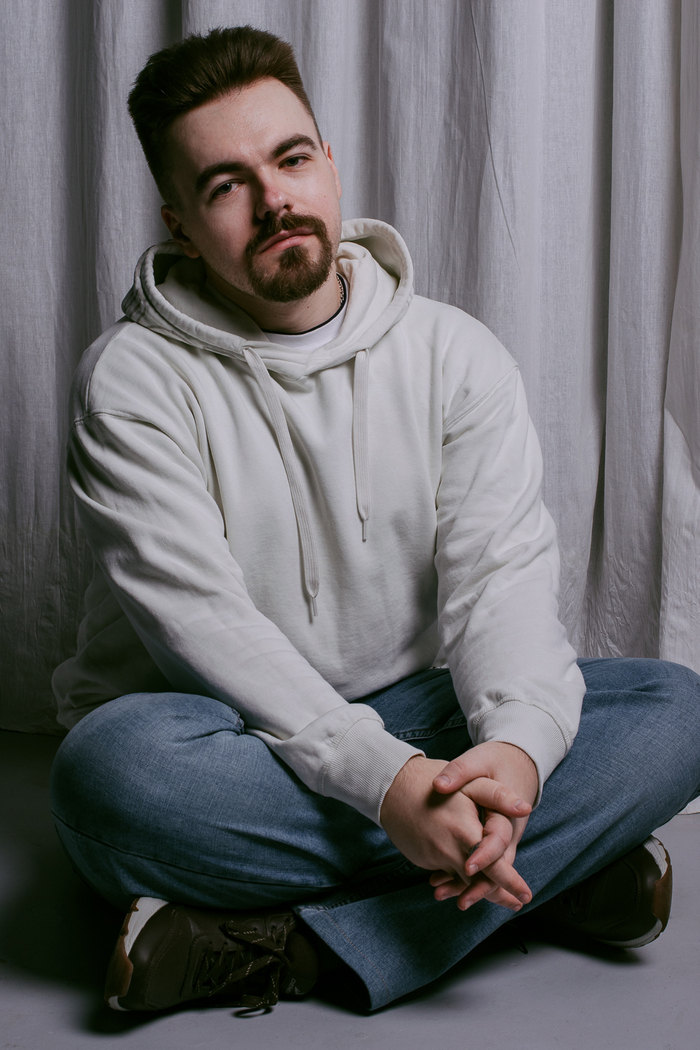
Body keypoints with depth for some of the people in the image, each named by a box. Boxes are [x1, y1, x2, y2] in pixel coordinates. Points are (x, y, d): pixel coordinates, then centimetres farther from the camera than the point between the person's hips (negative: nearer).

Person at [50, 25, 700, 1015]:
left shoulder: (456, 356, 1)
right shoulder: (136, 378, -8)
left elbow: (503, 574, -8)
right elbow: (202, 623, -19)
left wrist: (517, 742, -30)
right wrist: (382, 777, -32)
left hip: (408, 722, 4)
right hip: (229, 741, -3)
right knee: (111, 767, -36)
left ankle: (285, 951, -27)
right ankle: (552, 867, -23)